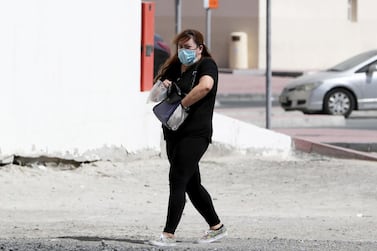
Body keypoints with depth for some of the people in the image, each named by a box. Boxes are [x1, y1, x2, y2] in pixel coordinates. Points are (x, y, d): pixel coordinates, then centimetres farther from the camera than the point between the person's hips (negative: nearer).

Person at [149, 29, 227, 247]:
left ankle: (169, 234, -14)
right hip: (174, 132, 8)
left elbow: (205, 86, -28)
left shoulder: (206, 65, -7)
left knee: (177, 180, -14)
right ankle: (217, 227, 25)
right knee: (191, 184, 13)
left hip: (196, 133, -8)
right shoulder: (175, 67, 16)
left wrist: (182, 105, -23)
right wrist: (163, 86, -2)